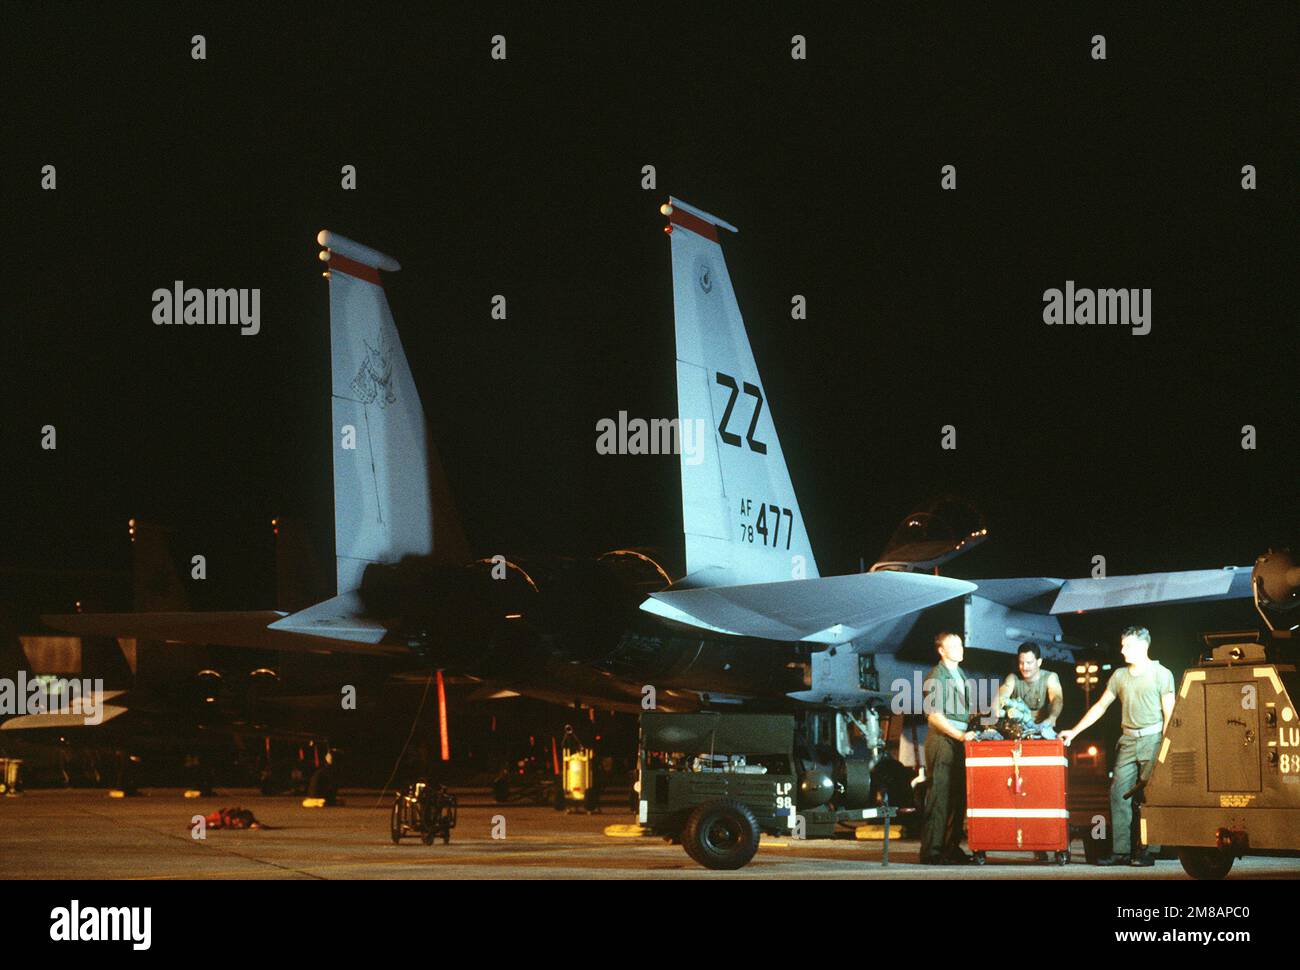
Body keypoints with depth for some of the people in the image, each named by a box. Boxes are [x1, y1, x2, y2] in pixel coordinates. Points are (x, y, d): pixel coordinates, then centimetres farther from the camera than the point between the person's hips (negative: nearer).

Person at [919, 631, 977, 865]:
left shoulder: (960, 675, 18)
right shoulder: (936, 677, -9)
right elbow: (934, 715, -17)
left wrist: (971, 730, 12)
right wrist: (960, 735, -21)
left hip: (959, 741, 9)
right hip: (942, 740, -9)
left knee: (958, 797, 9)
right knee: (939, 797, -10)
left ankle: (951, 847, 16)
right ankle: (932, 851, -9)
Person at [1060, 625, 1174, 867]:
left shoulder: (1161, 674, 0)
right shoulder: (1120, 676, 15)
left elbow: (1169, 713, -4)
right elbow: (1100, 706, 18)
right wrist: (1074, 731, 13)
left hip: (1153, 739, -5)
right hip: (1128, 741, 5)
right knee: (1119, 793, -2)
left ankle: (1145, 851, -4)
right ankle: (1120, 851, 0)